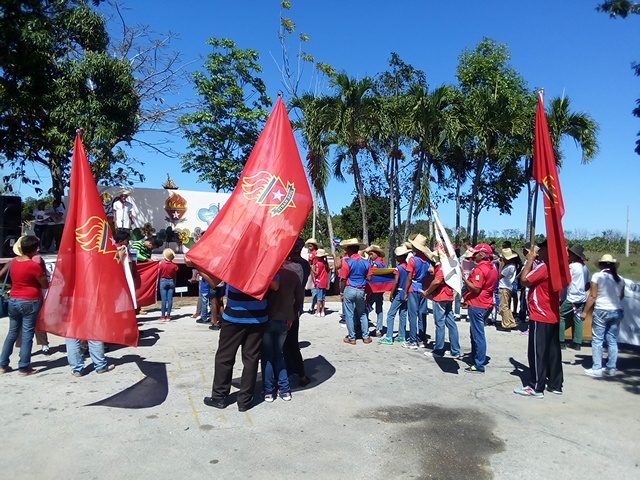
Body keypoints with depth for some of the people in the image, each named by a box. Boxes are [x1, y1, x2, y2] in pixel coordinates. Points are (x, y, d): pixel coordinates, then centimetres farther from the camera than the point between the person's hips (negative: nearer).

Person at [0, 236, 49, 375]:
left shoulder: (13, 262, 4)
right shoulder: (34, 265, -17)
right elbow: (45, 285, -9)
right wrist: (41, 268, 6)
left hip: (13, 300, 7)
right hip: (30, 302, -7)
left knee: (12, 333, 17)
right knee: (27, 335, 0)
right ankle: (24, 367, 4)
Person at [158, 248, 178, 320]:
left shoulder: (161, 264, -8)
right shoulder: (174, 265, -3)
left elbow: (159, 274, -2)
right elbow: (175, 276, 6)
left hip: (163, 281, -1)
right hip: (171, 282, 2)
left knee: (163, 299, 1)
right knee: (170, 299, 3)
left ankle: (163, 315, 3)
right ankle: (168, 315, 6)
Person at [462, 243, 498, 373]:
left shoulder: (480, 269, -17)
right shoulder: (492, 268, 12)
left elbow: (476, 289, -22)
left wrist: (463, 277, -22)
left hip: (477, 305, -9)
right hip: (487, 304, 9)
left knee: (478, 335, -4)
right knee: (475, 333, 18)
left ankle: (479, 365, 1)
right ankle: (475, 360, 25)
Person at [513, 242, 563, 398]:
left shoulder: (544, 266, -18)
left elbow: (524, 280, -18)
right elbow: (533, 282, 19)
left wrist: (530, 260, -8)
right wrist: (532, 261, 10)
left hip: (540, 317, -9)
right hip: (553, 316, 9)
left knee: (537, 352, -3)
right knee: (553, 352, 13)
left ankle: (536, 388, 2)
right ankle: (555, 384, 21)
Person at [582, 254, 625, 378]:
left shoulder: (597, 276, -9)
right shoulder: (620, 279, 6)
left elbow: (592, 296, -10)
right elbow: (621, 296, 13)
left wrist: (585, 312, -4)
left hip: (602, 311, -5)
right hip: (617, 312, 5)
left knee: (597, 340, 1)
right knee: (612, 341, 11)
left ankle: (597, 369, 2)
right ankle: (611, 368, 16)